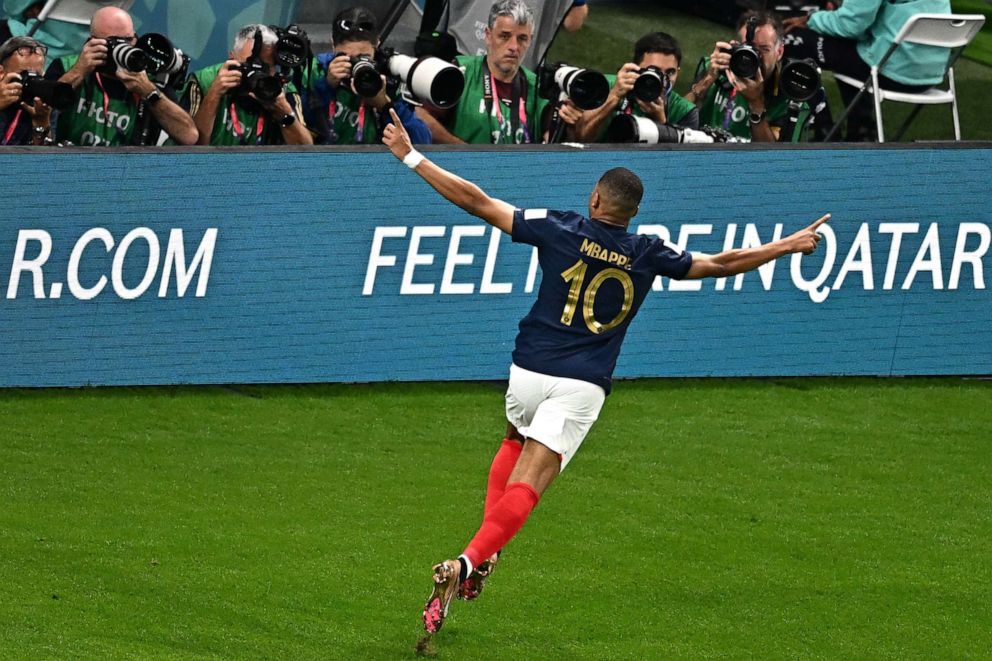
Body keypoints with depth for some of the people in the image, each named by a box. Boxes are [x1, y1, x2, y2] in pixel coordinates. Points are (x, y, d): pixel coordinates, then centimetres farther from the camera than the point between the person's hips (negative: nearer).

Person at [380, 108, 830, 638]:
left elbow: (477, 202, -4)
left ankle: (483, 549, 15)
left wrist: (409, 156, 3)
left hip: (529, 374, 1)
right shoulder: (647, 256, -1)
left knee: (515, 441, 31)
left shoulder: (560, 230, -4)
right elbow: (721, 264, 9)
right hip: (583, 387, -1)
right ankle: (472, 560, -31)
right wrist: (789, 246, 22)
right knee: (526, 485, -8)